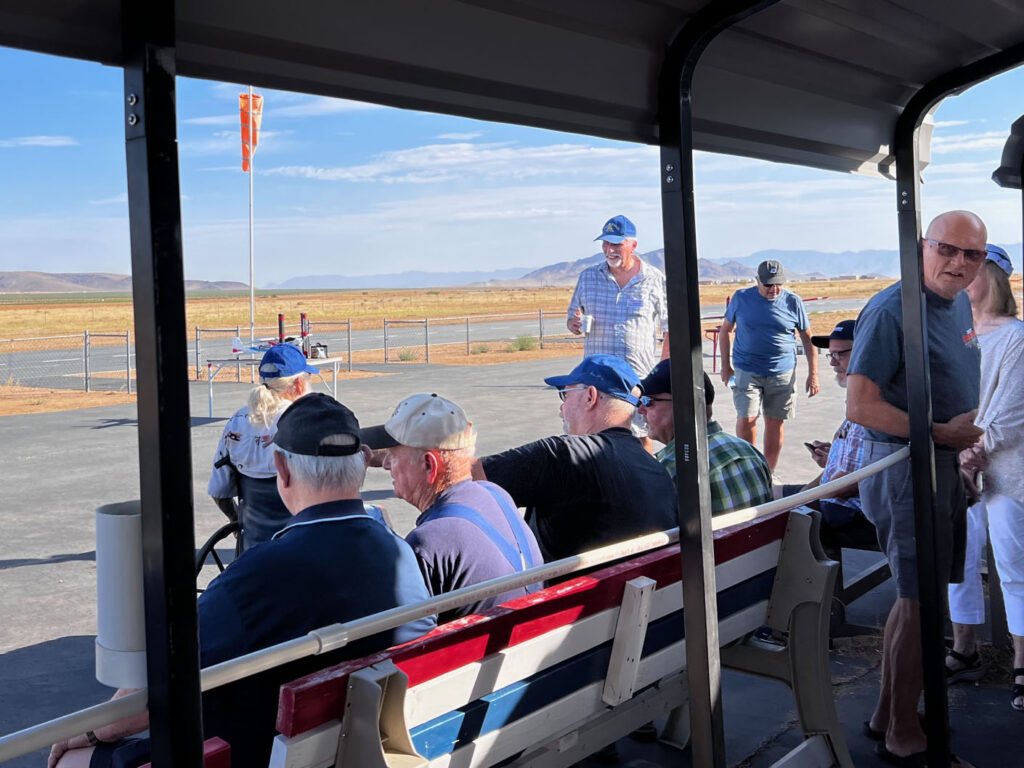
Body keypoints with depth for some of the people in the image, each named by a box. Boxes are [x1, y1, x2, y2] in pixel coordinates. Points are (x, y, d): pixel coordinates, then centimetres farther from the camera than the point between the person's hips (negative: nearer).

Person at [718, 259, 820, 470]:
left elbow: (807, 338, 6)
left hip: (782, 372, 1)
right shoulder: (741, 298, -1)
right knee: (746, 419, -11)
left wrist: (813, 374, 3)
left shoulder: (793, 302, -1)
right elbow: (725, 330, 10)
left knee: (775, 423, 5)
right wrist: (726, 366, 6)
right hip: (746, 371, -1)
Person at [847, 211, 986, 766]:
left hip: (945, 468, 9)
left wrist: (967, 445, 11)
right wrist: (942, 433, -20)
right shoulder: (892, 310, -18)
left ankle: (888, 716, 33)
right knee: (919, 602, -2)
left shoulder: (959, 305, 10)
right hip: (906, 468, -9)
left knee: (918, 597, 18)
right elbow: (860, 407, -23)